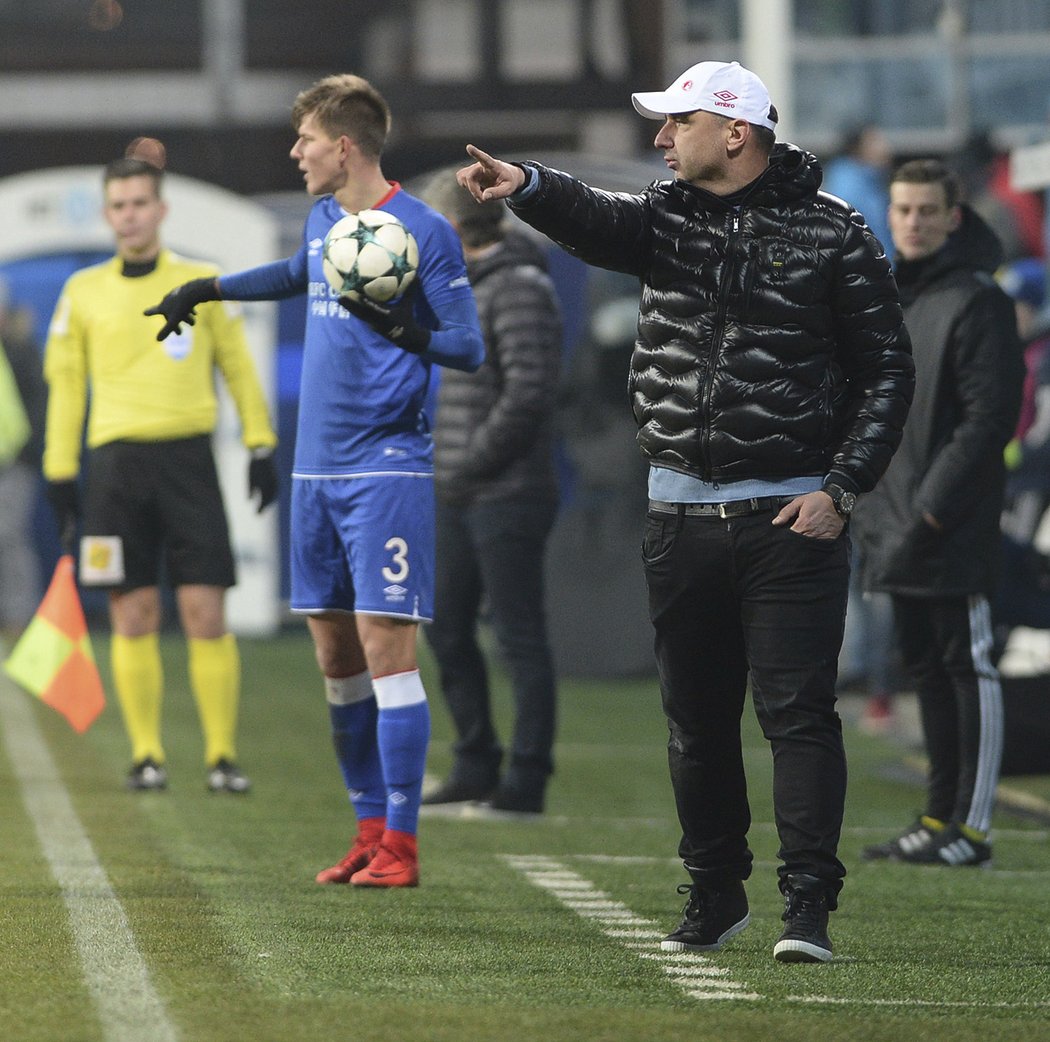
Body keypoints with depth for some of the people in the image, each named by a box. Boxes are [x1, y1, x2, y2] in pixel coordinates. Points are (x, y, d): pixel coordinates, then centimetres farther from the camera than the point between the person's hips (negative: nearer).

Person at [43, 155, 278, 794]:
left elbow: (238, 366, 12)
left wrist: (261, 447, 6)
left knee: (206, 614, -6)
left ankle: (223, 754, -1)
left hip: (188, 459, -1)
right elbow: (65, 383, 13)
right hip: (116, 462, 1)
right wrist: (61, 473, 9)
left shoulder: (202, 283, 7)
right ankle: (147, 754, 7)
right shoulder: (84, 293, 9)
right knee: (134, 617, 0)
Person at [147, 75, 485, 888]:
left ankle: (401, 844, -9)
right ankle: (370, 831, 14)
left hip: (386, 468, -8)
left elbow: (471, 348, -12)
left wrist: (405, 333, -29)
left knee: (385, 646, -10)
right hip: (317, 467, 8)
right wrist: (206, 290, 43)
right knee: (335, 653, 7)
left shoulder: (424, 232, -10)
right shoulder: (323, 220, 13)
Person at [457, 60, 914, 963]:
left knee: (797, 711, -9)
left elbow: (887, 372, -1)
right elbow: (597, 223, -15)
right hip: (682, 513, 4)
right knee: (697, 717, 11)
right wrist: (527, 187, -37)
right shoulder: (666, 218, 8)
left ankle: (809, 908, -8)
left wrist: (840, 490, -10)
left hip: (792, 516, -4)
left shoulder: (834, 234, -2)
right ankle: (715, 896, 24)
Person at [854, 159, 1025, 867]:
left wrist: (936, 507, -18)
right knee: (926, 670, 12)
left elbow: (990, 417, -16)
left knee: (968, 667, -6)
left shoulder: (977, 302, -10)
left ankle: (971, 828, -5)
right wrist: (876, 508, 13)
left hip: (956, 535, -8)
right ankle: (940, 818, 17)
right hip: (898, 530, 9)